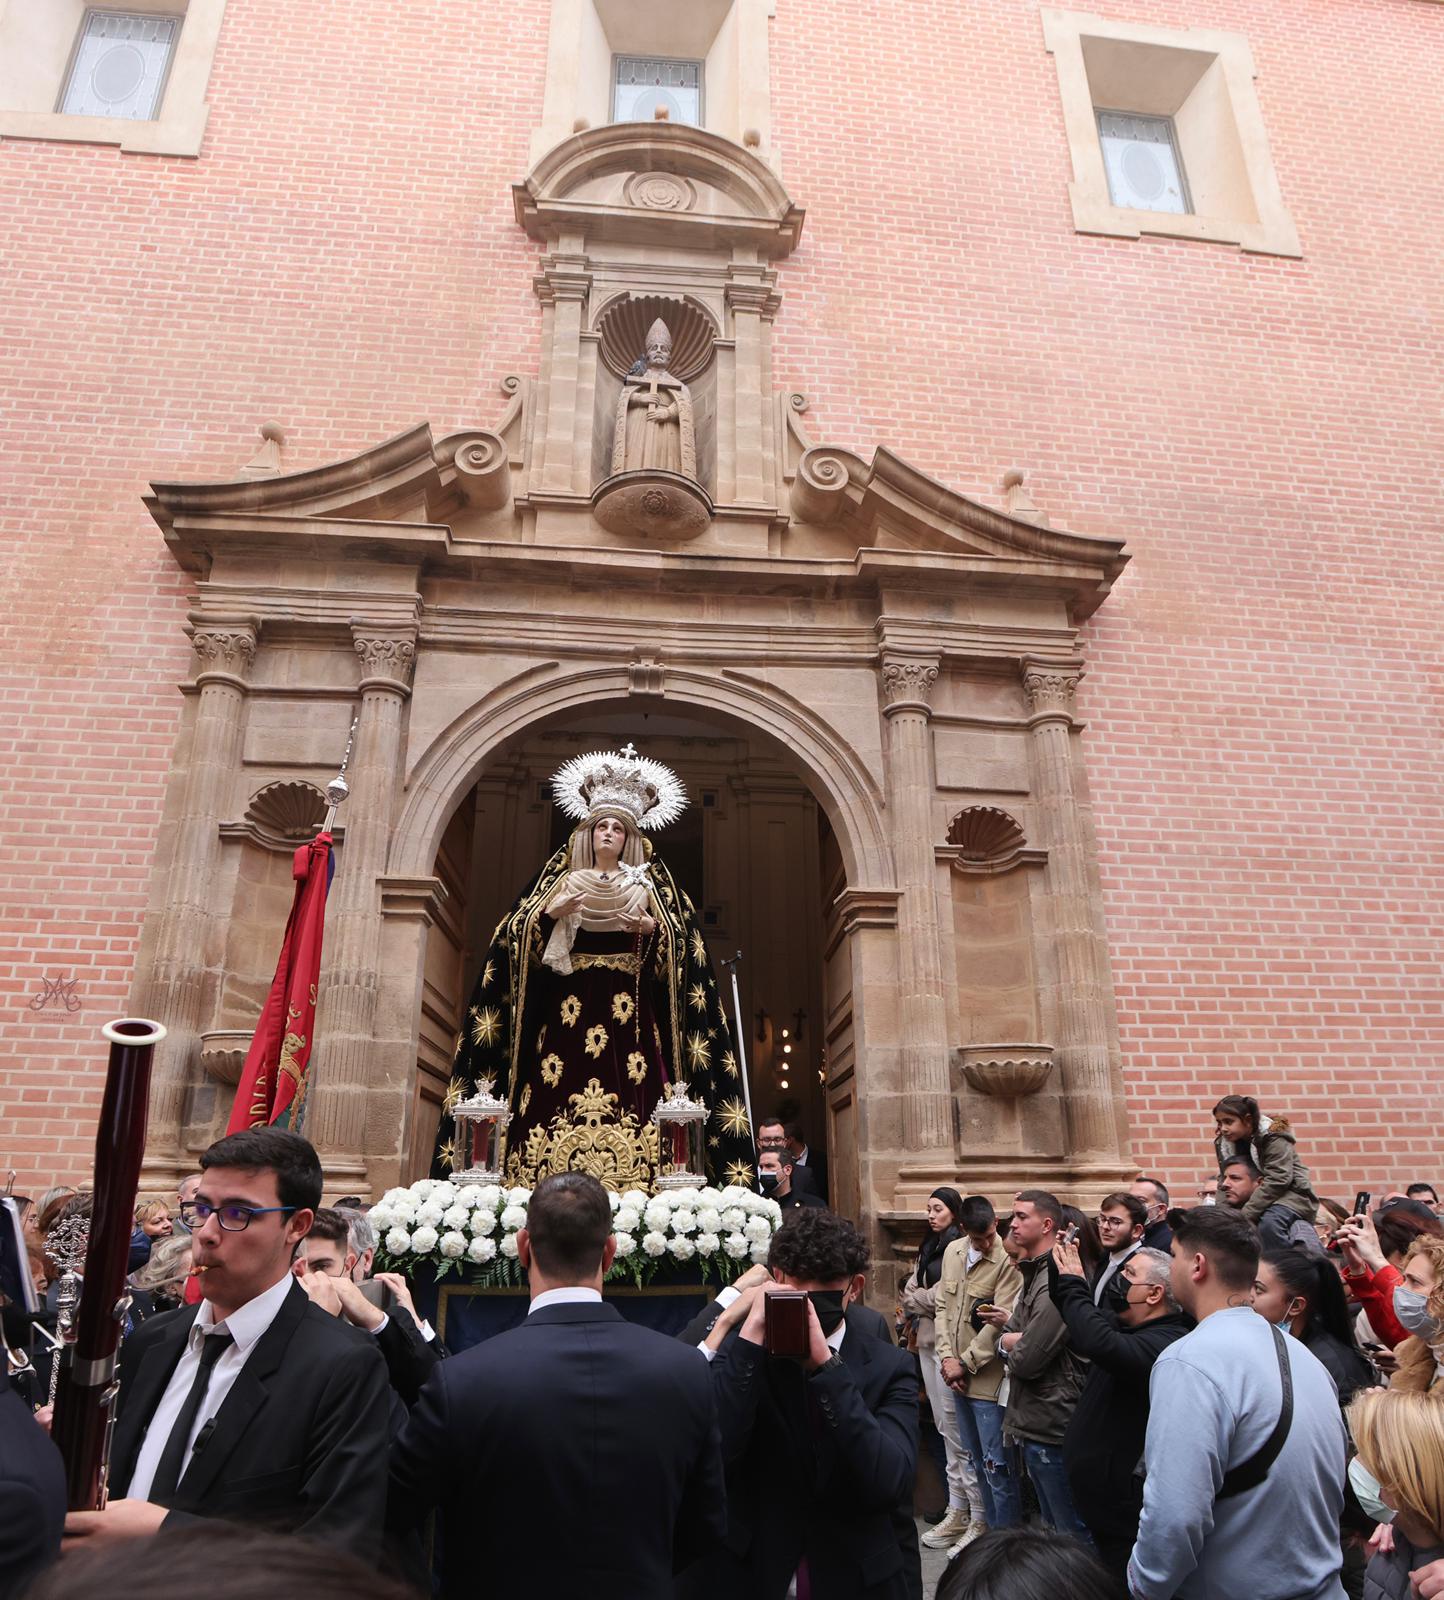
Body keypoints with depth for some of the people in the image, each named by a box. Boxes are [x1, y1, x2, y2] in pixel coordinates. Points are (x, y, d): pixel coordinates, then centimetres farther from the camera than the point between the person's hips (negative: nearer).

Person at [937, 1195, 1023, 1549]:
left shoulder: (1006, 1261, -18)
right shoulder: (952, 1252, 3)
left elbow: (999, 1324, -19)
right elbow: (942, 1307, 8)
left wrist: (965, 1364, -13)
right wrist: (947, 1356, -3)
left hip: (989, 1377, -6)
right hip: (957, 1375, 6)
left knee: (996, 1465, 1)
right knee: (976, 1460, 20)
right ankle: (984, 1523, 35)